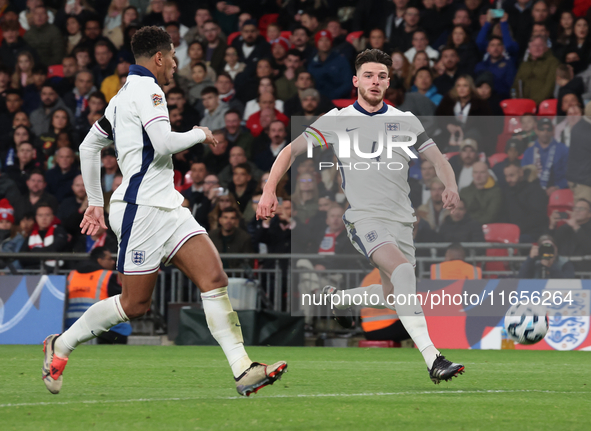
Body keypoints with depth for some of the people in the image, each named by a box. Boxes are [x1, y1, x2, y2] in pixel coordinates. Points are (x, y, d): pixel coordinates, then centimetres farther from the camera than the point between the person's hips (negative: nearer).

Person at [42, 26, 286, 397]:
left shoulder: (123, 95, 20)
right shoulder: (147, 88, -9)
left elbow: (89, 147, 27)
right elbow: (164, 142, -22)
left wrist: (95, 201, 30)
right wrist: (199, 134, -4)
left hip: (166, 207, 10)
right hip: (141, 209, -10)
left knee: (214, 278, -6)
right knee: (135, 304, -3)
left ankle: (243, 370, -14)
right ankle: (62, 345, 17)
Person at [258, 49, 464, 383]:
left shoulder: (406, 121, 10)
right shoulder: (336, 121, 4)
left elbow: (438, 159, 13)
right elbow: (292, 150, 10)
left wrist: (451, 187, -9)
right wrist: (269, 191, -1)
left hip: (402, 219, 5)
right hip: (363, 215, -5)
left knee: (394, 296, 4)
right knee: (403, 269, -30)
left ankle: (338, 298, 38)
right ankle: (432, 359, -39)